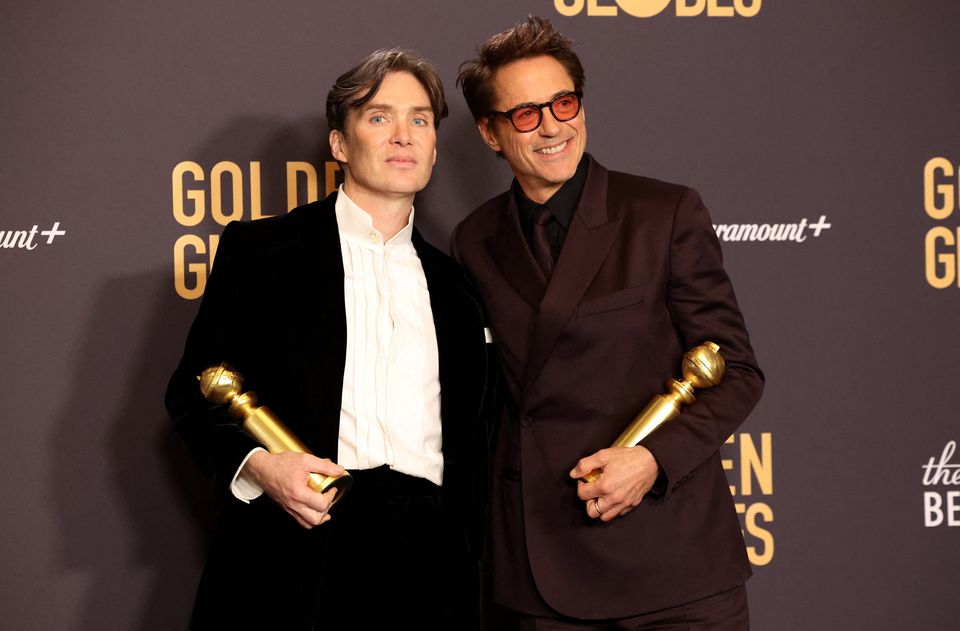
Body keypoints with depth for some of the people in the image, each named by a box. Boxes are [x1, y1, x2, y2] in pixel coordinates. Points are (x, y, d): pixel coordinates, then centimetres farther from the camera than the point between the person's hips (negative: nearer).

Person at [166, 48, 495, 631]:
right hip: (296, 557, -2)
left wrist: (467, 571, 10)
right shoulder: (261, 249, 7)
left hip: (427, 563, 3)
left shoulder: (454, 284, 18)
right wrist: (257, 464, -13)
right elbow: (193, 390, 5)